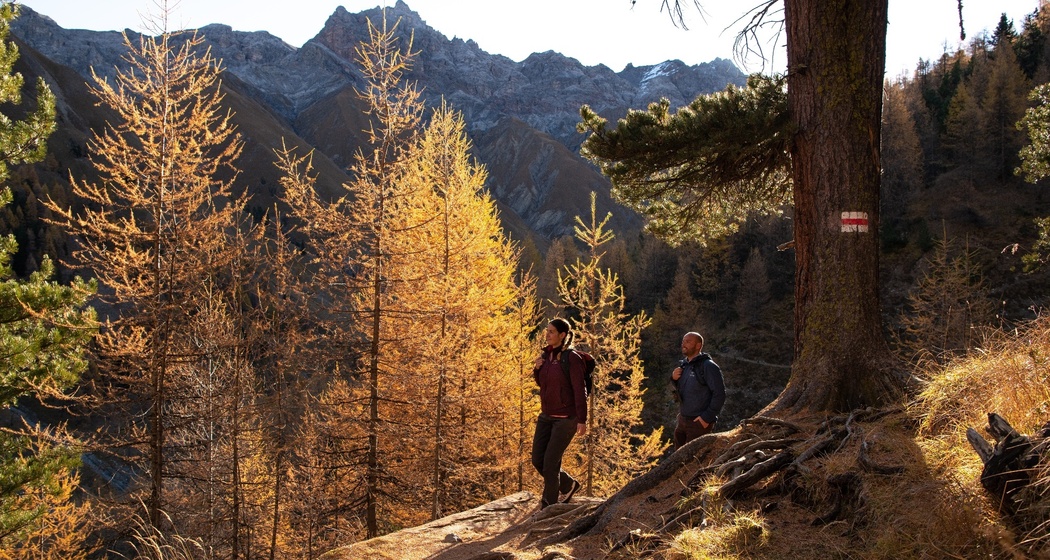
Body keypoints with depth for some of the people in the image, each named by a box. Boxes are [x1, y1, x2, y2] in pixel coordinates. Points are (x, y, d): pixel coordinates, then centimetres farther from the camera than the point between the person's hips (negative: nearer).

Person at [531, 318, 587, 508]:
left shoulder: (571, 359, -16)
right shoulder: (546, 355, 6)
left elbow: (579, 391, -17)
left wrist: (582, 420, -20)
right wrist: (537, 369, -2)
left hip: (565, 419, -8)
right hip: (546, 416, 8)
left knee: (550, 463, -4)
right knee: (537, 460, 9)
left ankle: (549, 506, 14)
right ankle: (568, 485, 32)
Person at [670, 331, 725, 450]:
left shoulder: (708, 366, -16)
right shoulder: (684, 365, 8)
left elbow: (719, 394, -20)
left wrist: (707, 417, -20)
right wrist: (674, 378, 0)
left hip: (699, 422, -8)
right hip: (682, 420, 8)